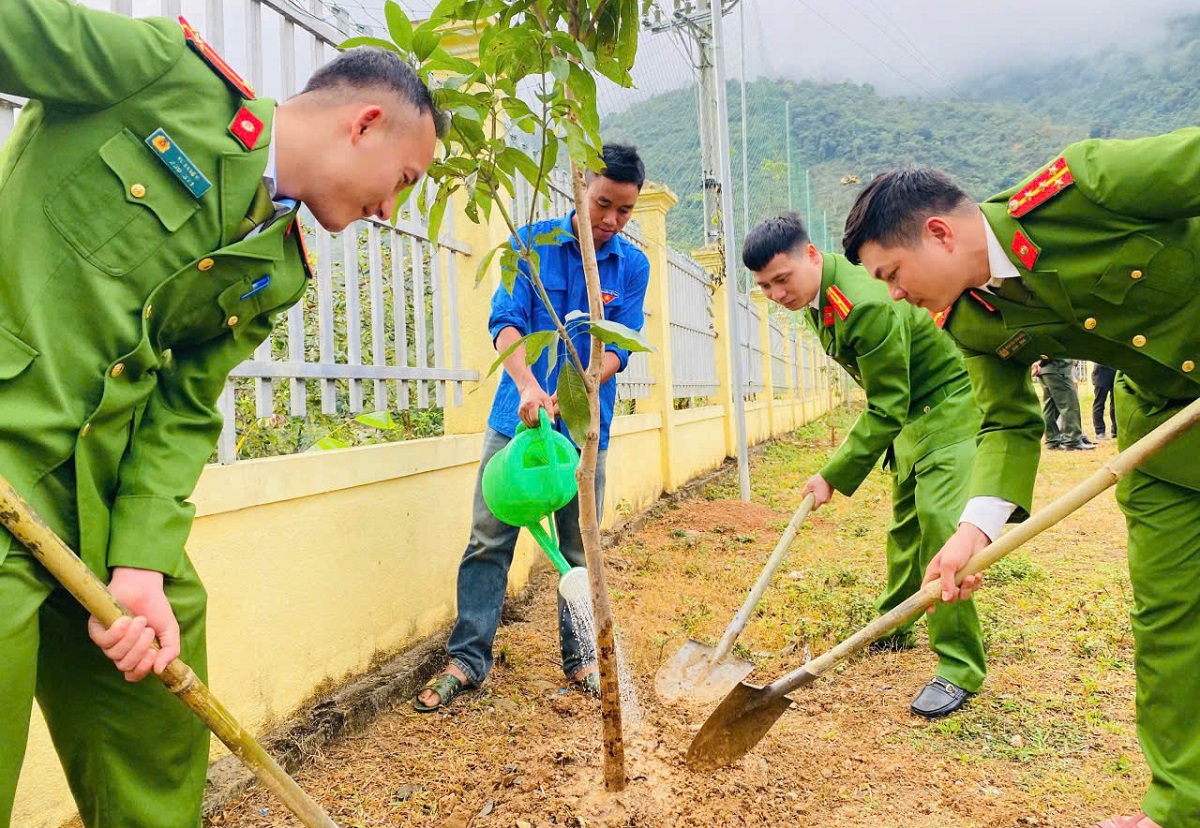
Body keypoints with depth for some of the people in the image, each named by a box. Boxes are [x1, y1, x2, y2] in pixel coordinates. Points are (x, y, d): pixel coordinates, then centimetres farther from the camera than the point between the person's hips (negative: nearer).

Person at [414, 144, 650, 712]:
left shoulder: (632, 266, 4)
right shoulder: (534, 242, 0)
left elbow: (619, 346, -3)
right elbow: (506, 320, -10)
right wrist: (527, 386, -28)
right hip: (517, 416, -1)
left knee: (579, 550, 10)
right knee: (488, 541, -1)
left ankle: (579, 656, 25)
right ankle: (468, 658, 10)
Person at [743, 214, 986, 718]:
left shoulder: (866, 305, -33)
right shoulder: (817, 295, -2)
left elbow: (886, 409, -29)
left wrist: (835, 476, -26)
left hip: (952, 405, -10)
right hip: (910, 409, 10)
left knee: (939, 521, -19)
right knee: (904, 520, 18)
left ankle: (960, 670, -10)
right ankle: (893, 626, 34)